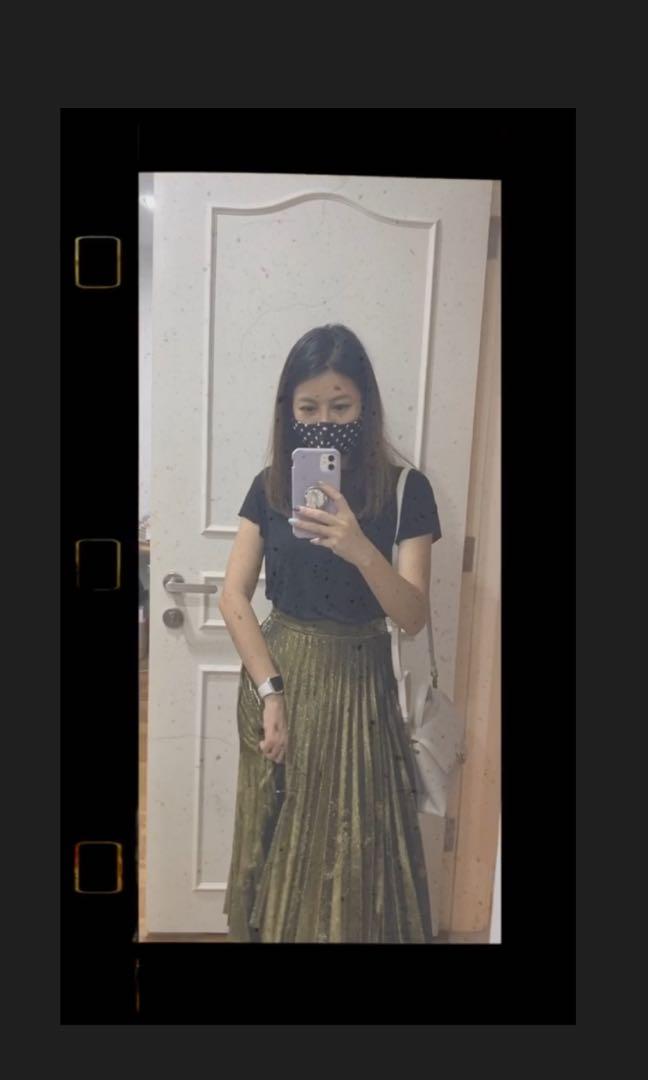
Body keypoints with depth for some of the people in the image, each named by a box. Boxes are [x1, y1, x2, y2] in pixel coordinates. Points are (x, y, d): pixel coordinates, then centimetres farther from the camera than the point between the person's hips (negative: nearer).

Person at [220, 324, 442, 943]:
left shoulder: (405, 489, -9)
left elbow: (412, 616, -14)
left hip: (357, 682, -2)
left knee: (354, 856, 8)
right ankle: (269, 927, 41)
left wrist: (360, 550, -32)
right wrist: (269, 688, -13)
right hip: (278, 672, 3)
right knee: (278, 849, 16)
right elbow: (233, 596, -4)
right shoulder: (269, 485, 0)